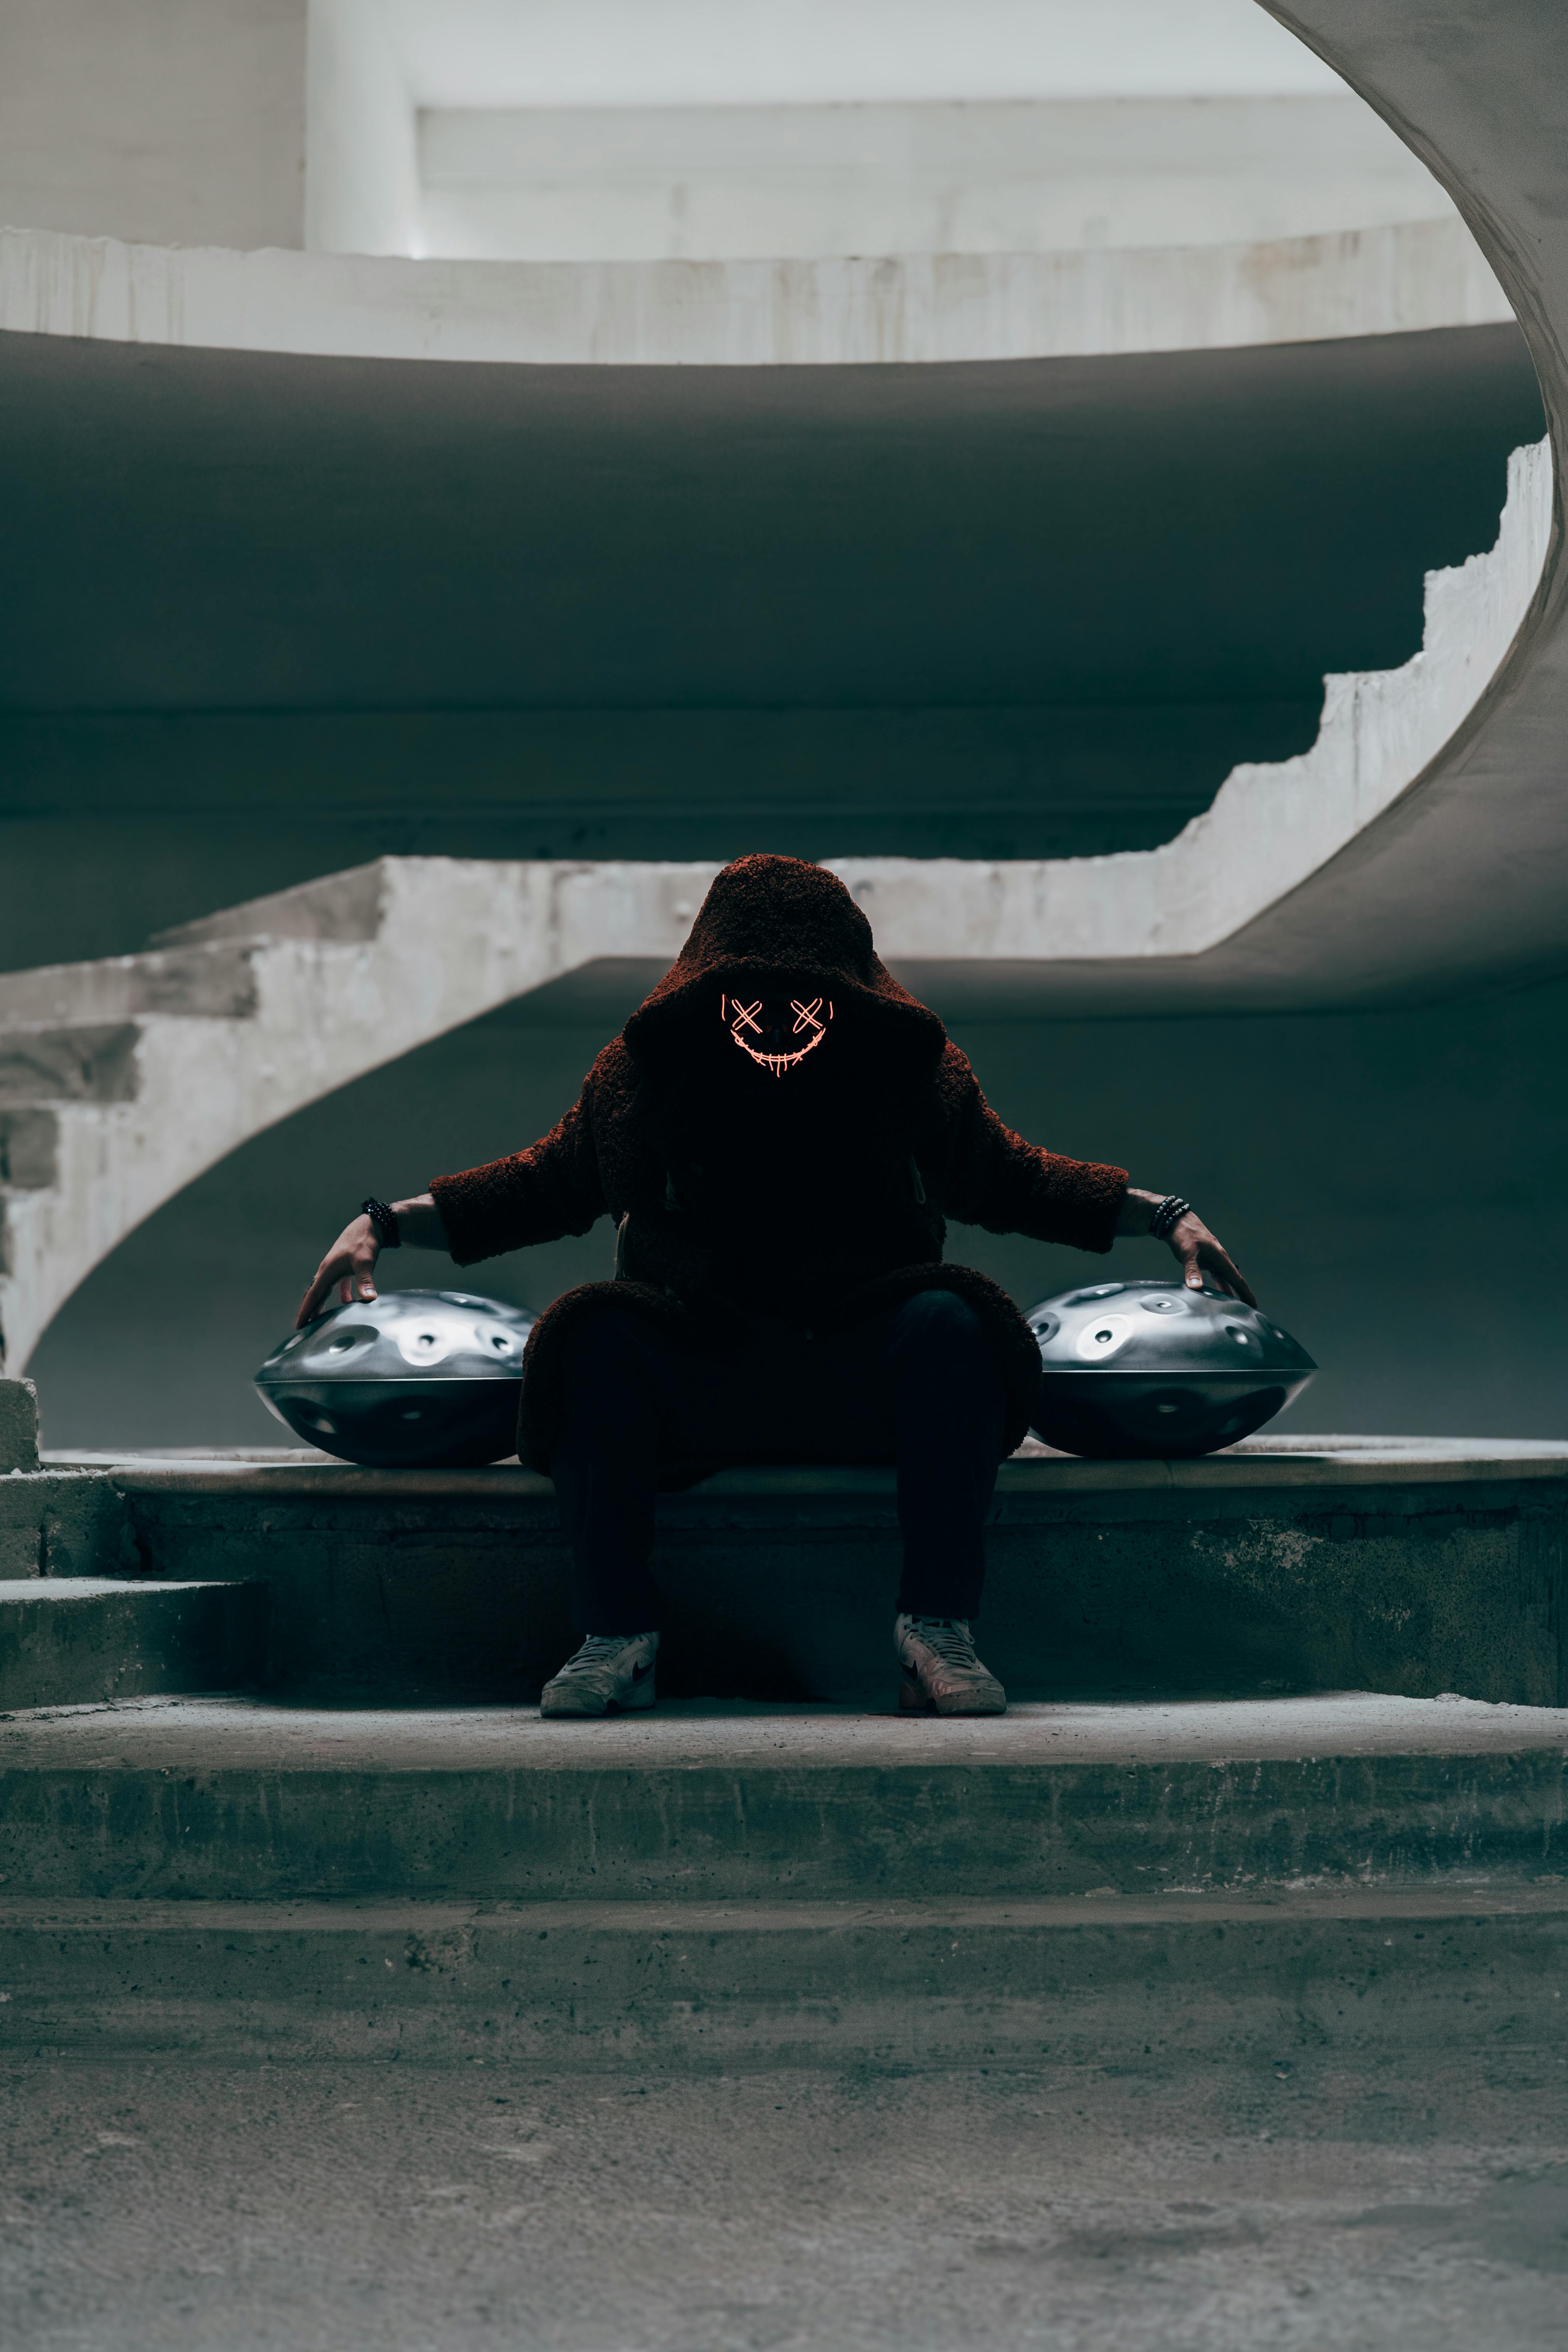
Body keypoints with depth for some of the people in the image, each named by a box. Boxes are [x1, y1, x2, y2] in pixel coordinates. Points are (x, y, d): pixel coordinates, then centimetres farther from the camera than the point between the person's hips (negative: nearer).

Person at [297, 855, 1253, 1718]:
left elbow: (1008, 1179, 18)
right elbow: (548, 1184, 17)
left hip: (862, 1381, 0)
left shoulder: (909, 1064, 1)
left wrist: (1164, 1214, 13)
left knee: (949, 1323, -31)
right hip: (696, 1381, 0)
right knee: (594, 1335, -30)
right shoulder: (646, 1069, 1)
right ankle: (618, 1638, -24)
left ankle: (940, 1630, -27)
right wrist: (385, 1224, 11)